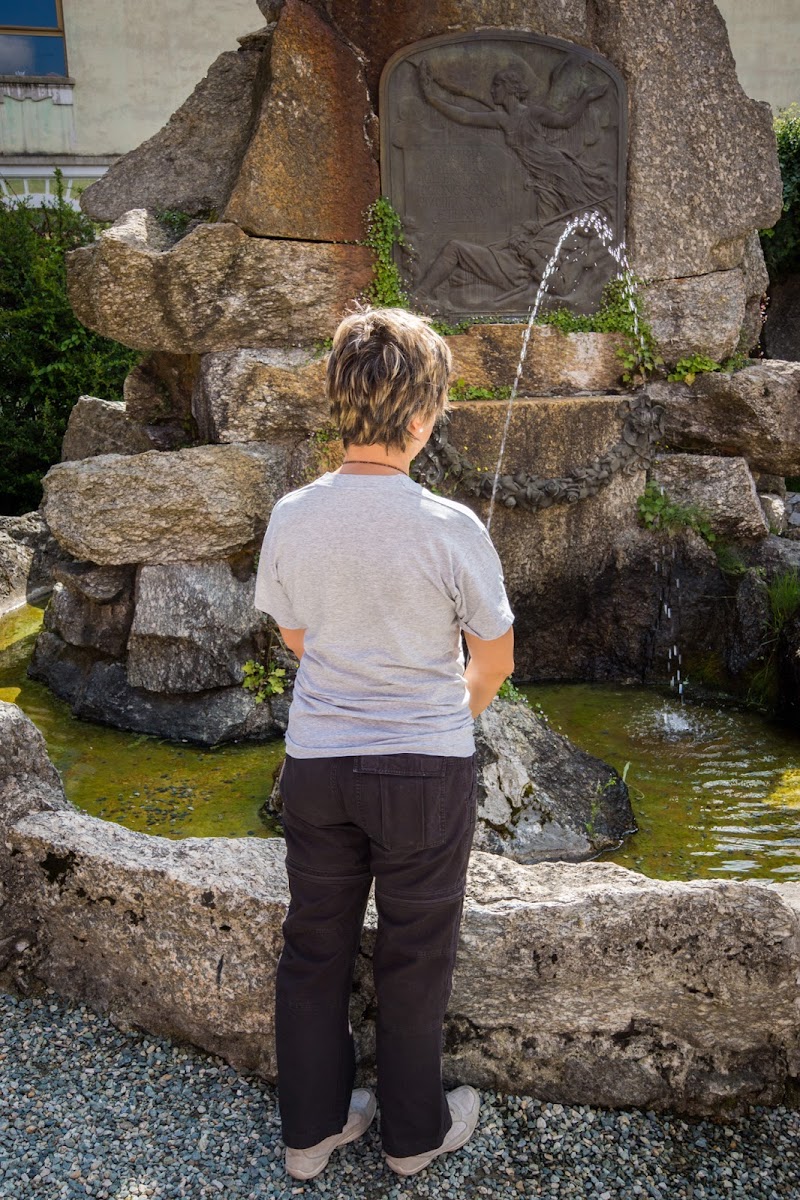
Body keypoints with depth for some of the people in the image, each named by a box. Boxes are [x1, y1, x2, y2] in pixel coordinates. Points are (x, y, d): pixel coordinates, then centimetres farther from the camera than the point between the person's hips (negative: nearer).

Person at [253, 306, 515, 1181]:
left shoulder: (292, 517, -8)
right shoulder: (451, 528, -20)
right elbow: (495, 661, -7)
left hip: (315, 761, 4)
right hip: (426, 769, -3)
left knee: (314, 946, 20)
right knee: (414, 959, 16)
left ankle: (311, 1127, 39)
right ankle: (414, 1132, 38)